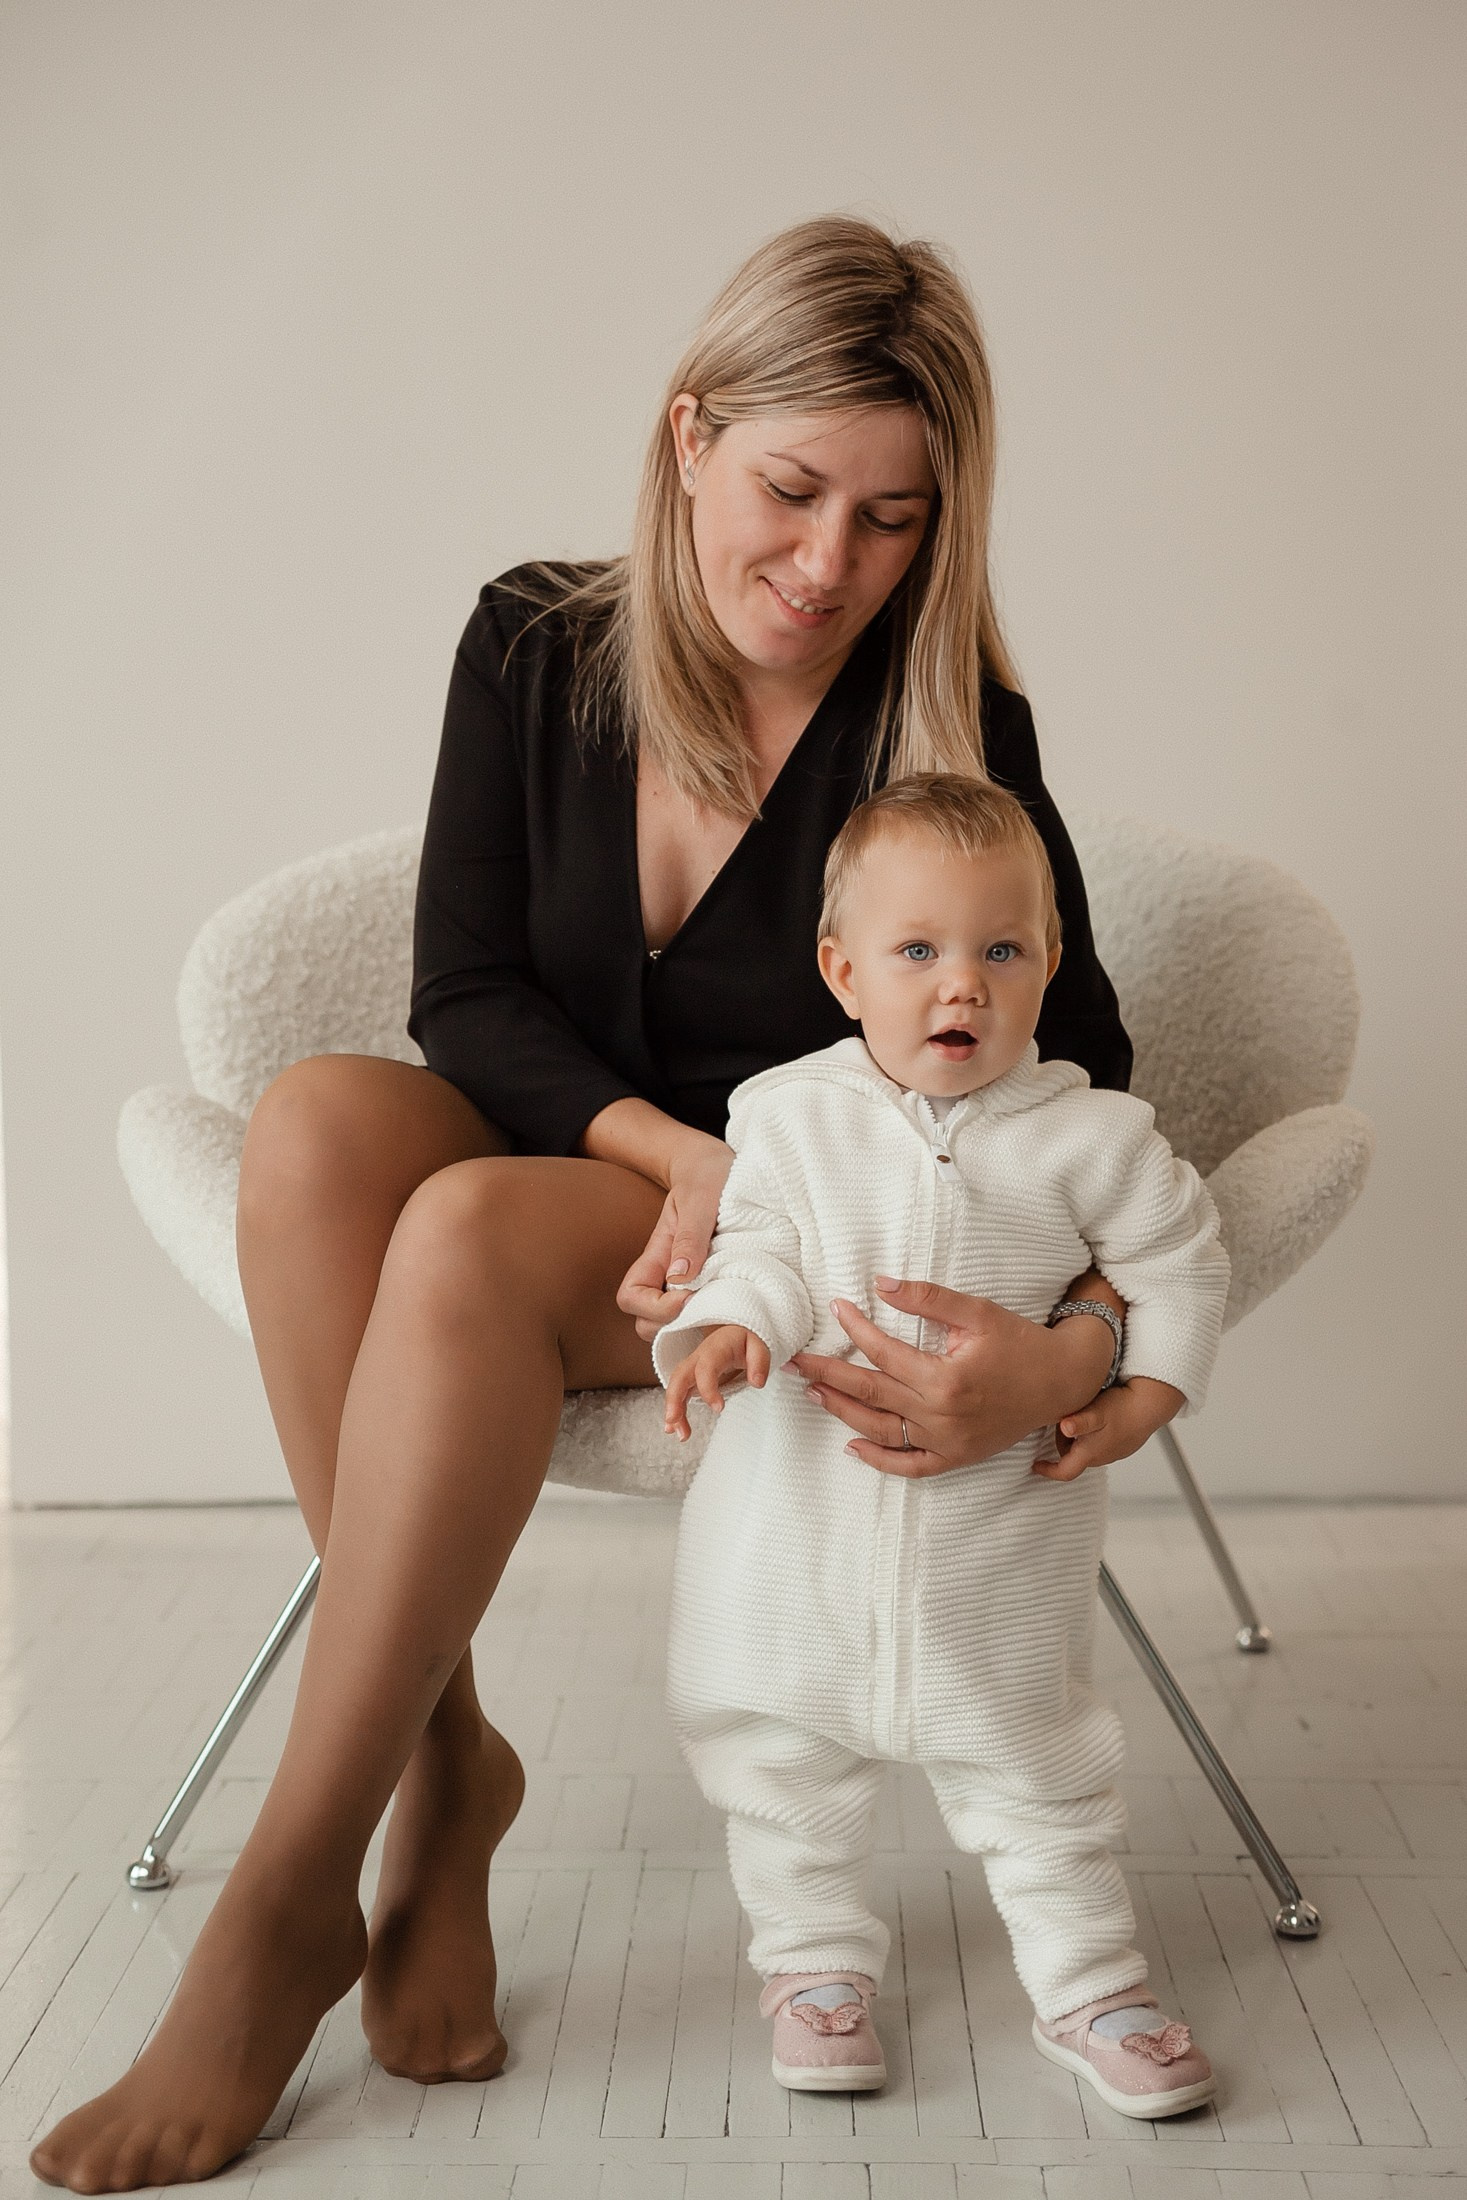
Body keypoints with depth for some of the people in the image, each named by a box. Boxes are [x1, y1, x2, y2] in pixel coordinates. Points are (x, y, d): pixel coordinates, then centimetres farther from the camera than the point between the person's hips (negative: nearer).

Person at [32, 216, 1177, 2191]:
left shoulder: (951, 731, -10)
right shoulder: (534, 646, -2)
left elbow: (1081, 1096, -13)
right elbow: (467, 992, -4)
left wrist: (1076, 1352, -34)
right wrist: (682, 1149, -21)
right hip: (549, 1155, 3)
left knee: (474, 1232, -34)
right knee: (318, 1116, -30)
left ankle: (289, 1898, -23)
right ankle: (445, 1761, -22)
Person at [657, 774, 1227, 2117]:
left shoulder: (1086, 1134, -6)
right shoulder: (788, 1113, -3)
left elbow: (1179, 1256, 5)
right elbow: (764, 1245, -2)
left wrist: (1144, 1390, -1)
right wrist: (733, 1325, -22)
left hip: (997, 1519, -1)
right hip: (800, 1515, 1)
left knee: (1036, 1770, 9)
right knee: (784, 1764, 12)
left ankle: (1090, 1987, 26)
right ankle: (817, 1960, 32)